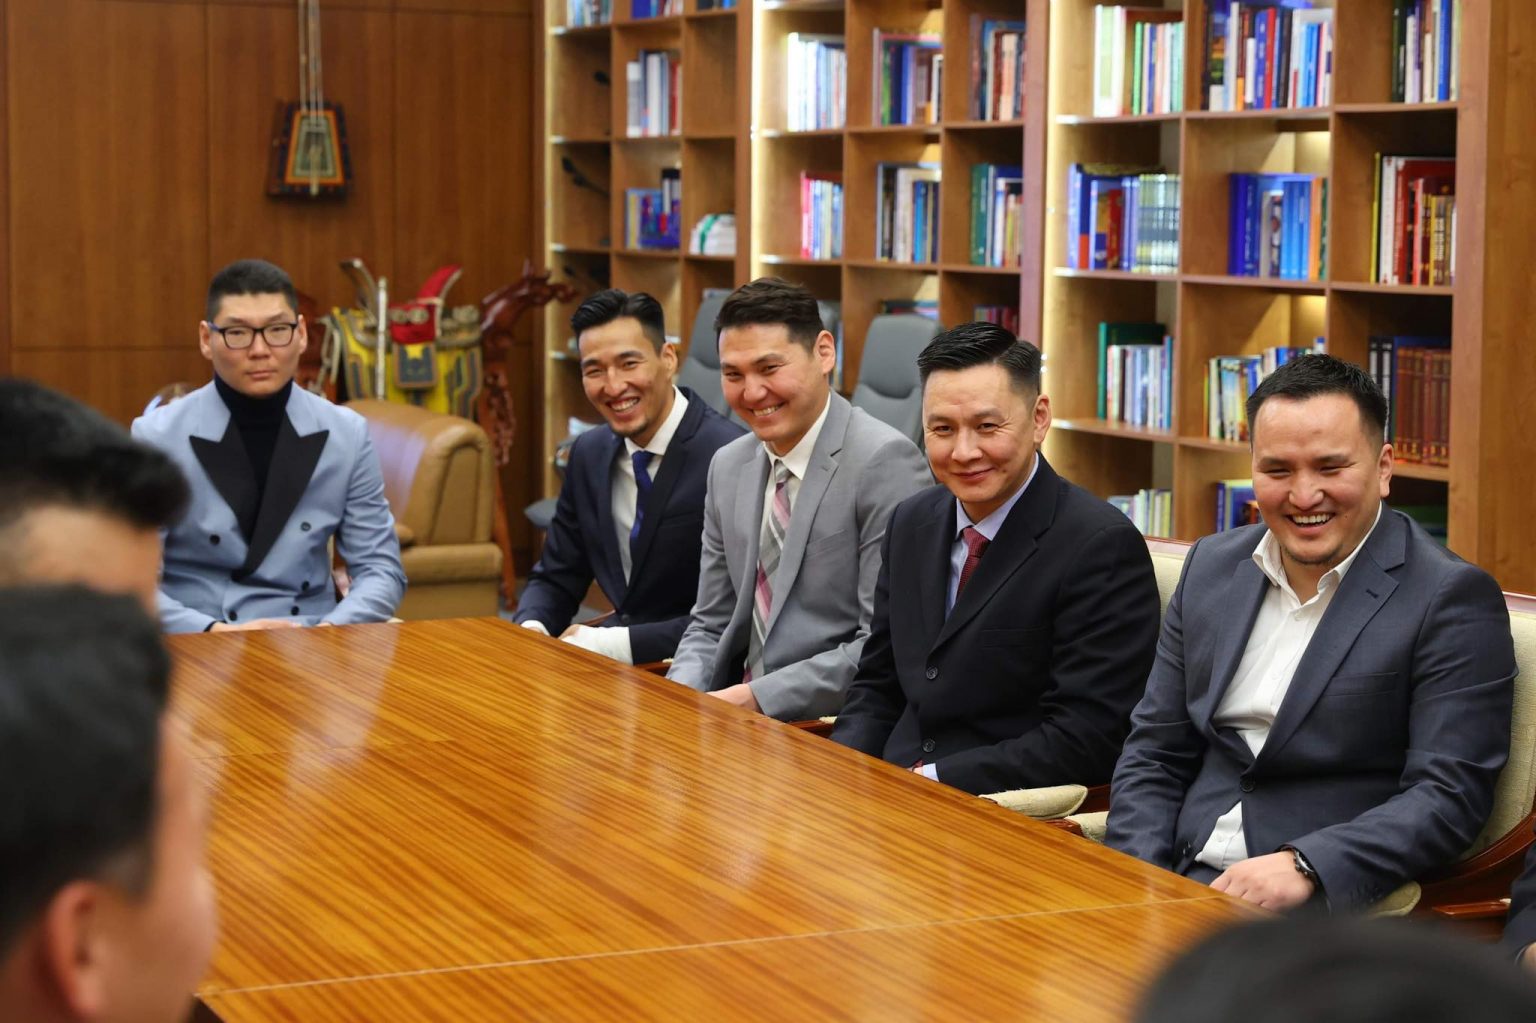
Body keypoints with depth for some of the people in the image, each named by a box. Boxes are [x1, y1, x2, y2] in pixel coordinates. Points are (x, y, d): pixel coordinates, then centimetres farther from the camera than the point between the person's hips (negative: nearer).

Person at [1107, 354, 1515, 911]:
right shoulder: (1212, 566, 12)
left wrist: (1303, 866, -24)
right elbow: (1153, 751, 13)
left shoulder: (1453, 599, -6)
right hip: (1183, 881, 5)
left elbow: (1450, 796, -12)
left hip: (1333, 907, -5)